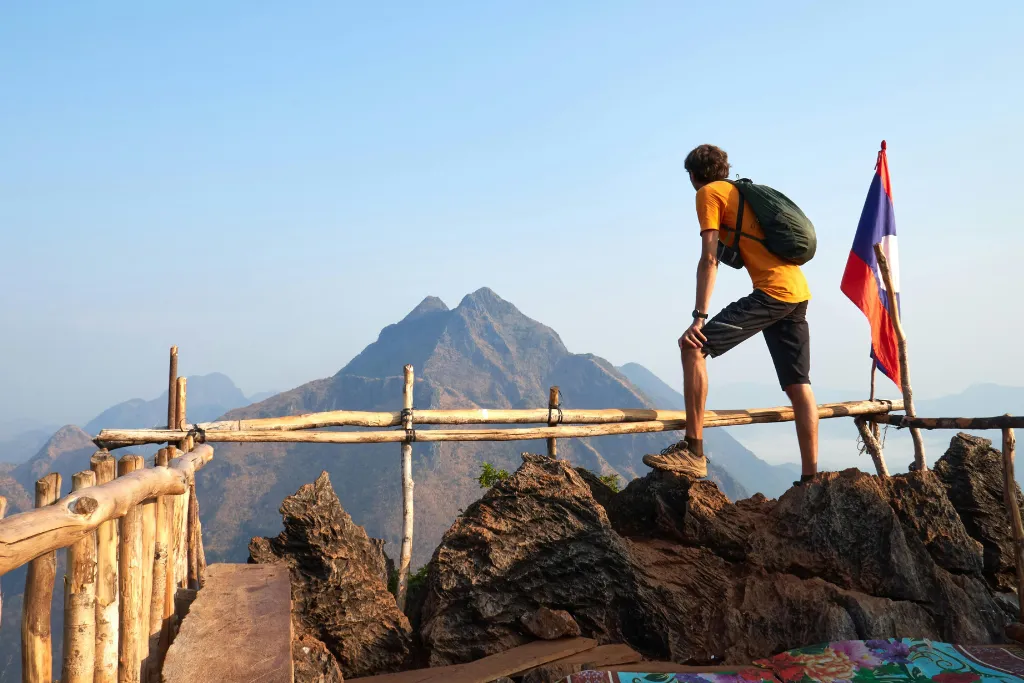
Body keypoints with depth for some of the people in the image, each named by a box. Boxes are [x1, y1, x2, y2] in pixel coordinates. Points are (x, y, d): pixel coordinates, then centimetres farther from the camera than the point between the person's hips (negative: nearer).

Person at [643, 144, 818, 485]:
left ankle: (692, 451, -14)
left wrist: (699, 317, -12)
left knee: (693, 346, -11)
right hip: (798, 290, 9)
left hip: (771, 291, -9)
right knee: (798, 385, 9)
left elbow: (710, 259, -8)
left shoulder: (709, 194, 2)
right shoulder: (744, 192, 26)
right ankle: (810, 478, 10)